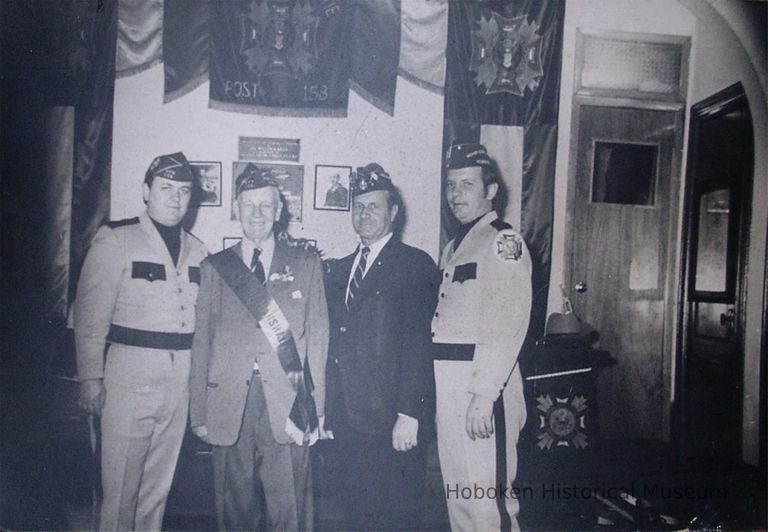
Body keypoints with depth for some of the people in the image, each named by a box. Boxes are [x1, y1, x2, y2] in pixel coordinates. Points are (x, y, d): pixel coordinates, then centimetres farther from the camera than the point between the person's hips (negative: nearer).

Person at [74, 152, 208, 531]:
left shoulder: (196, 250, 12)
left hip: (180, 381, 4)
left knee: (158, 487, 14)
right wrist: (91, 376, -9)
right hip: (129, 375, -4)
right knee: (121, 488, 2)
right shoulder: (115, 239, -1)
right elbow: (90, 313, -5)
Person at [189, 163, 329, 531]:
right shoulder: (215, 267, 10)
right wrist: (198, 412, 5)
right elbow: (202, 341, 8)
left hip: (287, 405, -1)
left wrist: (315, 408, -1)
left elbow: (317, 335, 4)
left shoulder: (306, 263, 7)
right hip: (229, 407, 1)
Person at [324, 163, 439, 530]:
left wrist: (409, 415, -17)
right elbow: (334, 344, 13)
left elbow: (417, 345, -13)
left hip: (393, 423, -6)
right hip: (346, 420, 6)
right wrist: (326, 409, 9)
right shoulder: (338, 270, 14)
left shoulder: (416, 266, -7)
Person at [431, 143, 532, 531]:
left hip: (483, 384, -9)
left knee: (486, 497, -2)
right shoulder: (454, 246, 18)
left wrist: (484, 395, -22)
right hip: (450, 384, 9)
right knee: (457, 496, 17)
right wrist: (440, 386, 12)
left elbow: (506, 328, -18)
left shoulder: (503, 242, -10)